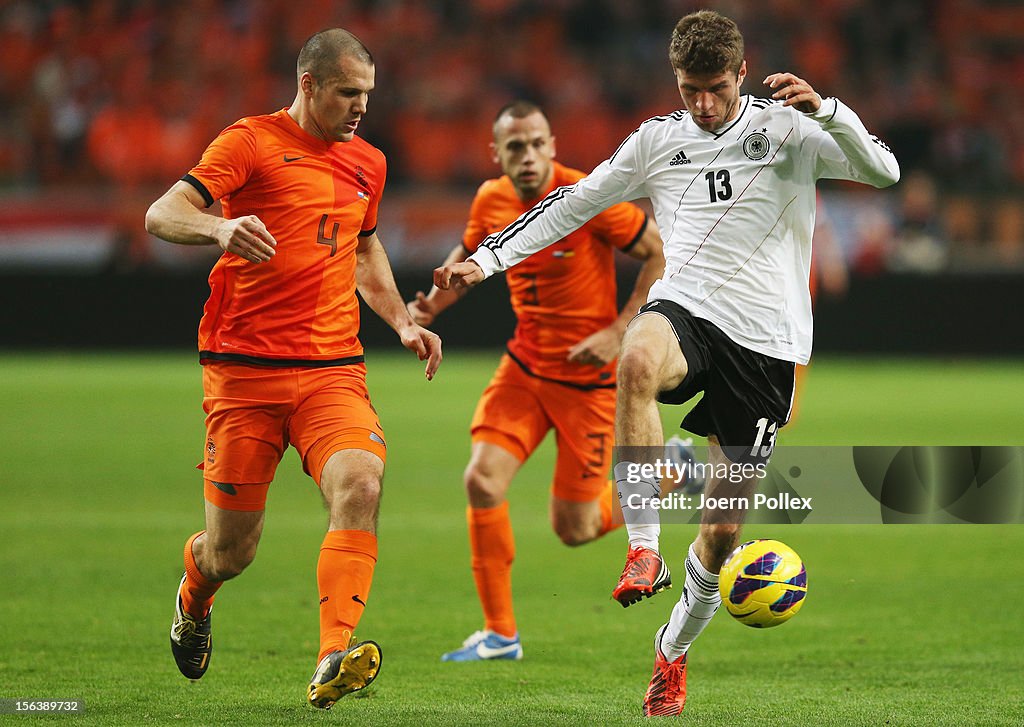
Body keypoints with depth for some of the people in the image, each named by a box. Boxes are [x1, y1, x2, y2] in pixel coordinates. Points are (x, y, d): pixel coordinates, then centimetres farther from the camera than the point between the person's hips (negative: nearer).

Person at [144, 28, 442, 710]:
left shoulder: (367, 163, 16)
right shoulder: (252, 141, -3)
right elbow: (161, 215, -13)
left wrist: (403, 322, 20)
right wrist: (219, 226, -34)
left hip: (333, 369, 4)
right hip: (245, 370, -4)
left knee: (359, 486, -26)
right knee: (232, 550, 2)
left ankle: (335, 659, -34)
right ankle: (194, 601, 40)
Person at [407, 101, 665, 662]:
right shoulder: (491, 201, -2)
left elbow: (662, 255, -12)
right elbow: (469, 252, 19)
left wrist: (618, 331, -19)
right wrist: (432, 306, 0)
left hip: (586, 376, -5)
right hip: (525, 364, 5)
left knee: (573, 530, 0)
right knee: (482, 480, -15)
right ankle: (500, 633, -1)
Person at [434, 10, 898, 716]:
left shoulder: (789, 126, 1)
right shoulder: (659, 139, 9)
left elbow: (882, 171, -11)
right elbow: (573, 202, 15)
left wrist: (825, 109, -27)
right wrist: (486, 258, 7)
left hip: (767, 340, -1)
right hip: (688, 309, 1)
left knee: (725, 525, 2)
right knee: (638, 361, -39)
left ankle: (673, 652, 28)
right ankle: (644, 548, -37)